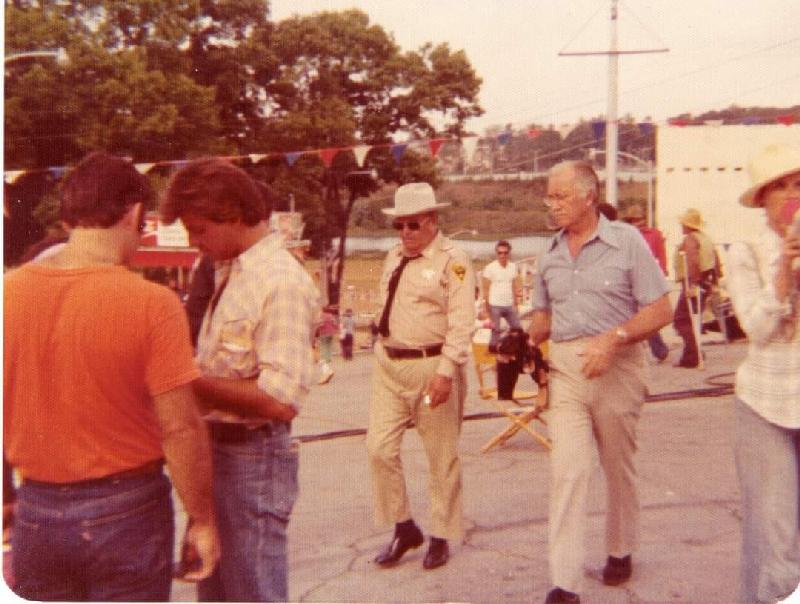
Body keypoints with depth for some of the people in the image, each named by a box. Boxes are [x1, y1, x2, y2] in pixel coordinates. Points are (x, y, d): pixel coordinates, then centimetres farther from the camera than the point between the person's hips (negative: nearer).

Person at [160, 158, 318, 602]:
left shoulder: (282, 281, -20)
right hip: (217, 449, 9)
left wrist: (189, 383, -20)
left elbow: (280, 399, -26)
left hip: (253, 459, -9)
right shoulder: (228, 272, 9)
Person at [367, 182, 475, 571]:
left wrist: (446, 372, -25)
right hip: (389, 364, 7)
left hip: (432, 367, -6)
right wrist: (383, 356, 18)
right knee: (380, 449, 3)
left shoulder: (453, 261, -11)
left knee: (442, 457, 6)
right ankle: (403, 528, 21)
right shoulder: (393, 258, 12)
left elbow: (461, 323, -17)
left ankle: (441, 536, 23)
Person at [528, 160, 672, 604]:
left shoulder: (626, 242, -6)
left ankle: (620, 551, 37)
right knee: (567, 471, -6)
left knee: (618, 468, 14)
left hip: (616, 367, -3)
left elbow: (660, 311, -9)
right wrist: (528, 339, -3)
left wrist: (613, 338, -22)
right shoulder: (551, 253, 9)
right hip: (565, 369, 3)